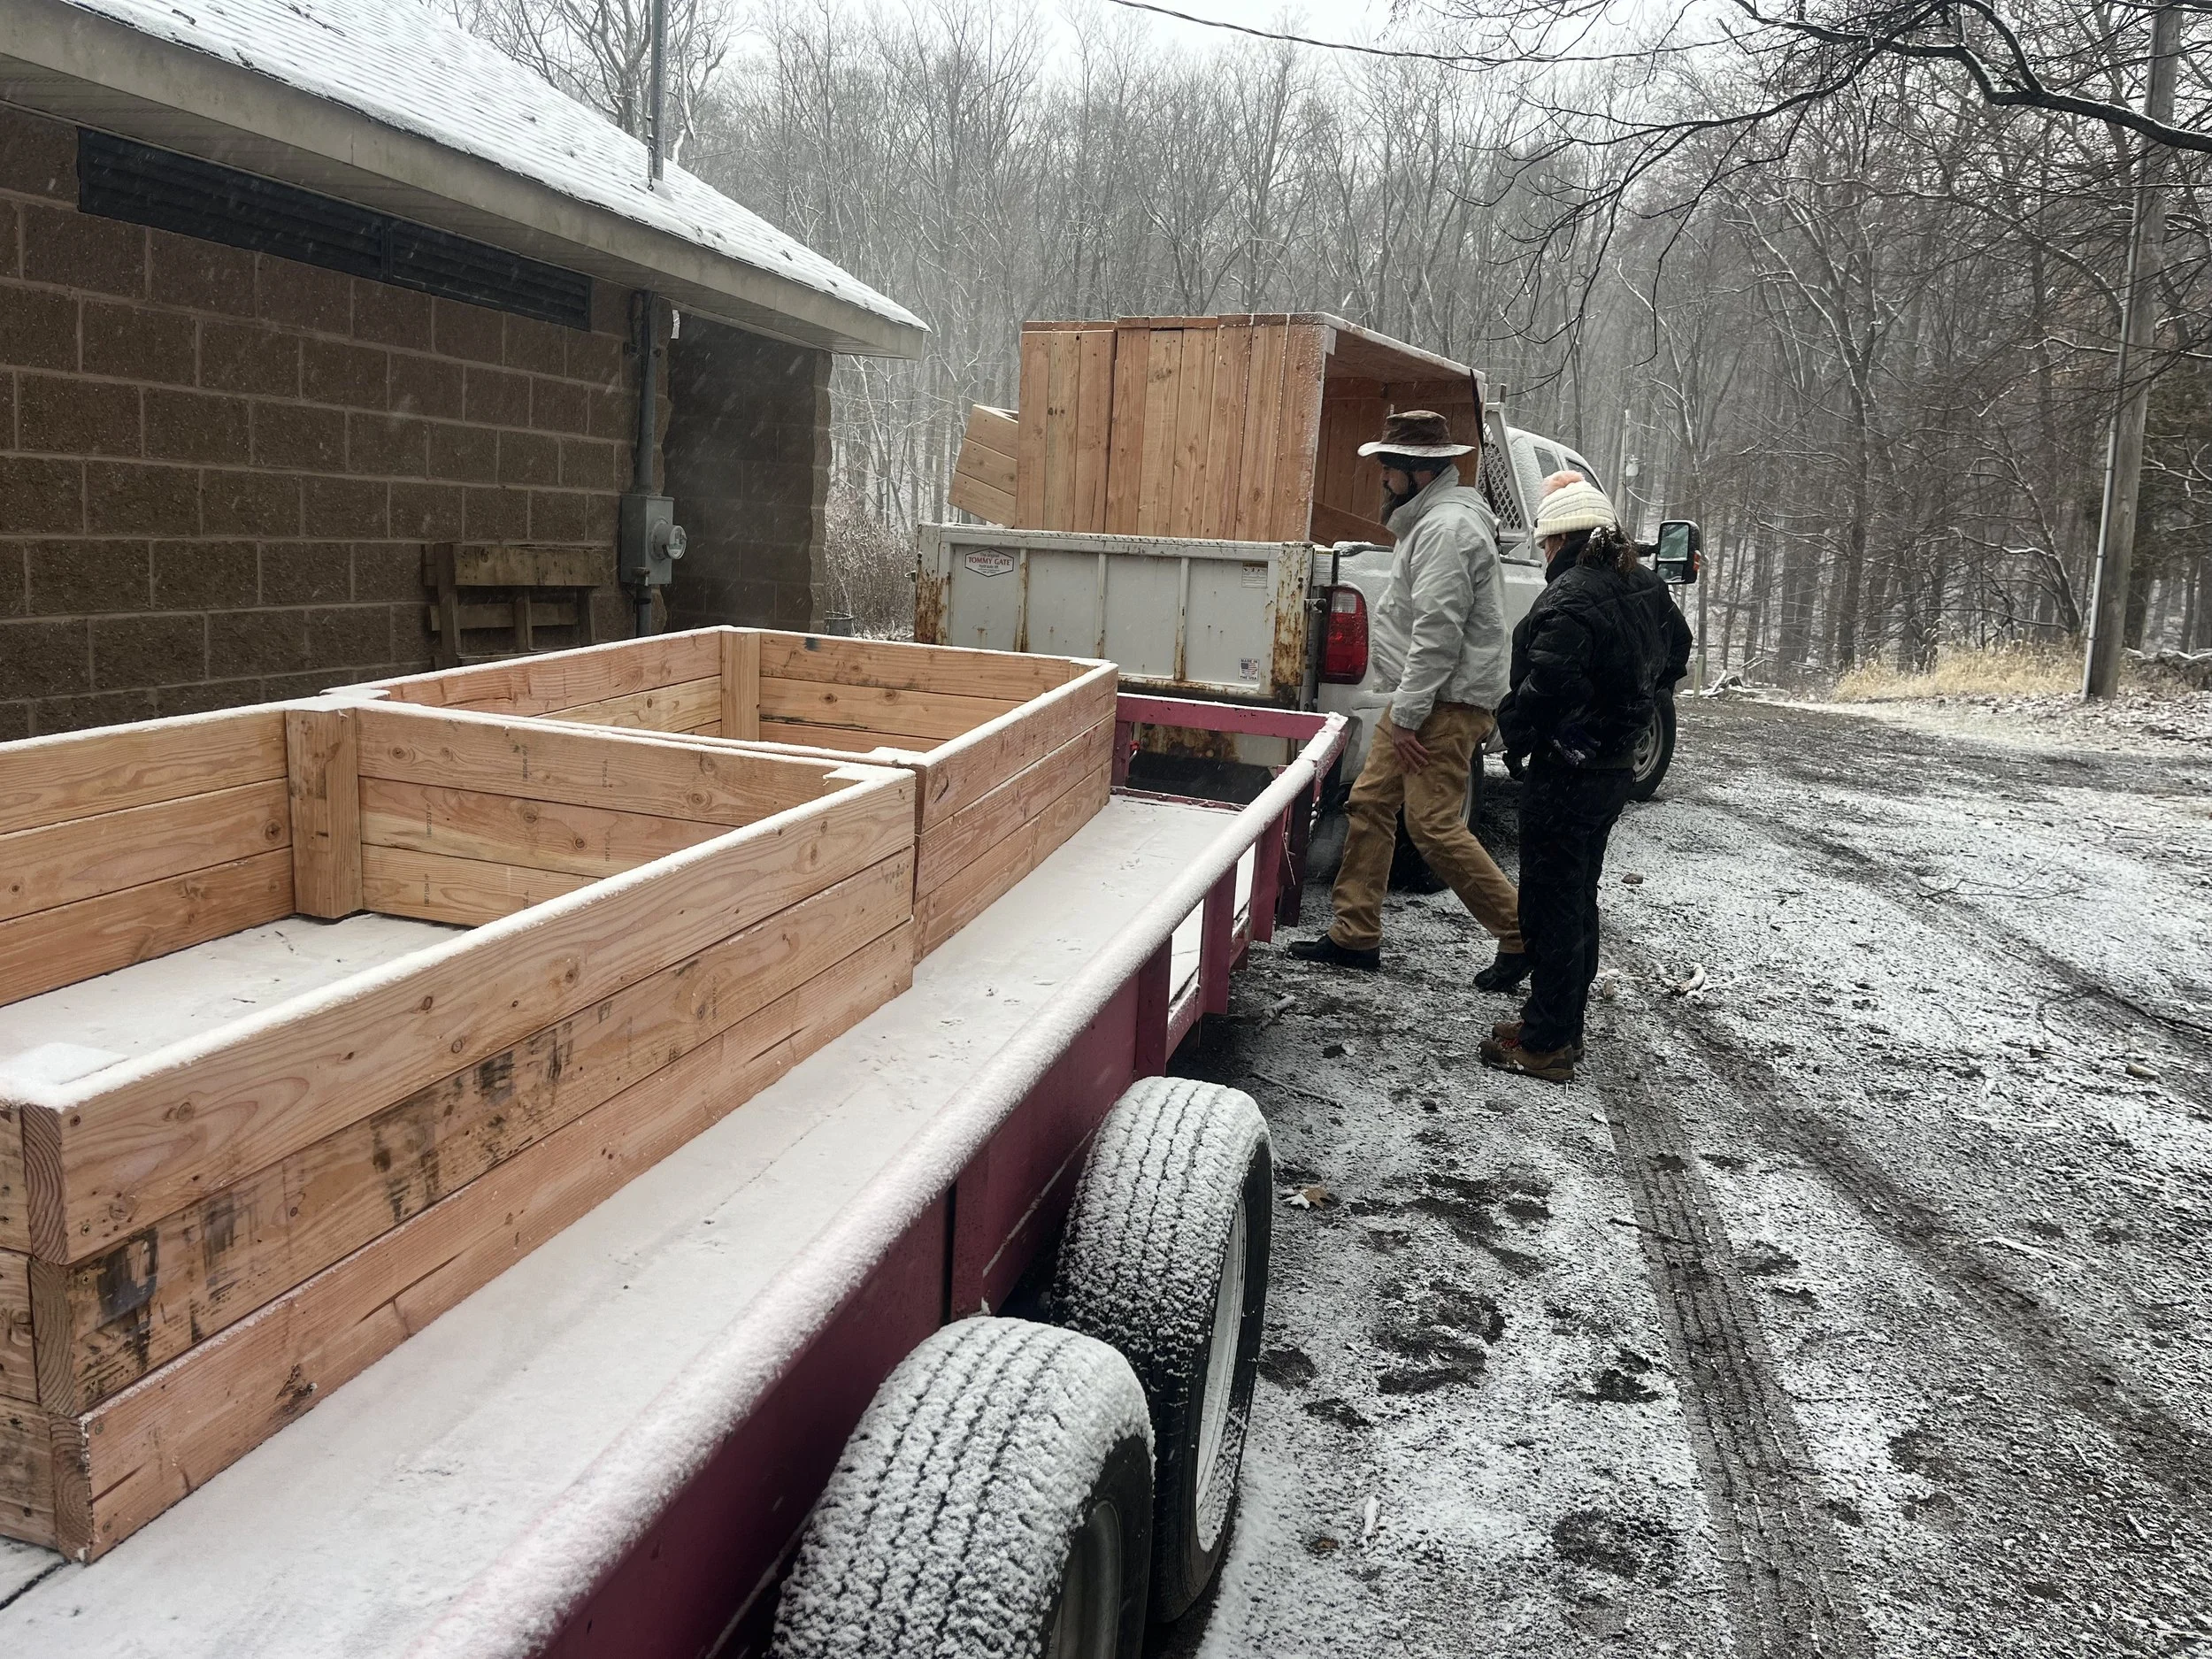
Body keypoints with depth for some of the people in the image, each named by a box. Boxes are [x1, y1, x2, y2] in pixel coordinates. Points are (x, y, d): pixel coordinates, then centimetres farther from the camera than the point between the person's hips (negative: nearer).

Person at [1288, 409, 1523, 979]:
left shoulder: (1447, 527, -16)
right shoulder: (1431, 520, 18)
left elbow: (1437, 632, -23)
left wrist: (1408, 716, -22)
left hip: (1446, 704, -11)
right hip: (1418, 700, 11)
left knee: (1434, 824, -11)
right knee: (1369, 804, 9)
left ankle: (1522, 932, 1)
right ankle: (1354, 935, 16)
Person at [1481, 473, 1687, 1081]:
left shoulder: (1570, 599, -21)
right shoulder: (1645, 587, 9)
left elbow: (1545, 685, -29)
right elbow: (1676, 654, 24)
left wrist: (1512, 730, -10)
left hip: (1567, 773, -9)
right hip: (1615, 769, 10)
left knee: (1551, 904, -1)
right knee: (1578, 899, 18)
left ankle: (1545, 1043, 7)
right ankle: (1563, 1026, 30)